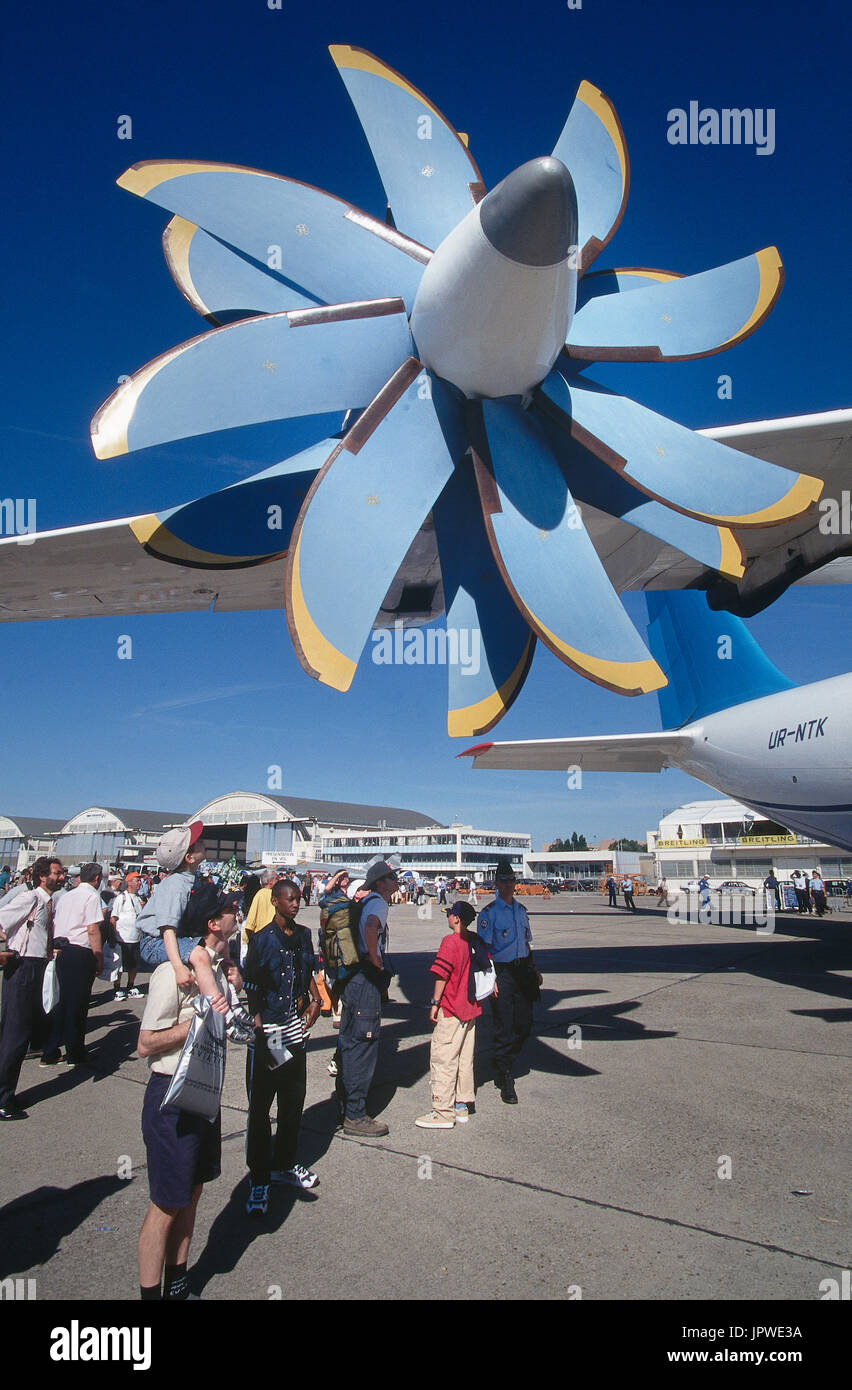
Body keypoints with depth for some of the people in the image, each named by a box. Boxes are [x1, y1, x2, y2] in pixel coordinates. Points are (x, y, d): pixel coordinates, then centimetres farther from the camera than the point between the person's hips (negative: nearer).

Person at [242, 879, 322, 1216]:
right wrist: (258, 1026, -16)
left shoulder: (302, 935, 7)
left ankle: (283, 1165, 31)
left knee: (293, 1102, 14)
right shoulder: (262, 939, -10)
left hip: (294, 1029, 6)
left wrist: (314, 998, 8)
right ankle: (259, 1178, 13)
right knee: (259, 1107, 2)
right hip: (266, 1031, -6)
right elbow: (250, 987, -10)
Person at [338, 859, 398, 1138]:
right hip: (367, 981, -10)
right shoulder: (378, 903, -13)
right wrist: (376, 960, -21)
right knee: (364, 1045, -4)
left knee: (349, 1042, 17)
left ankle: (345, 1105, 29)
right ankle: (355, 1117, 3)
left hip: (352, 977, 10)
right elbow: (371, 928, -35)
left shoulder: (365, 903, 16)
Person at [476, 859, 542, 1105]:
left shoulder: (521, 909, 12)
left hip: (523, 971, 6)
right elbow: (484, 948, -10)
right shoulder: (489, 912, -8)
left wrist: (535, 969, 18)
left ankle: (504, 1062, 32)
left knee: (524, 1024, 9)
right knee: (504, 1027, -1)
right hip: (501, 972, -6)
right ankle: (505, 1079, 13)